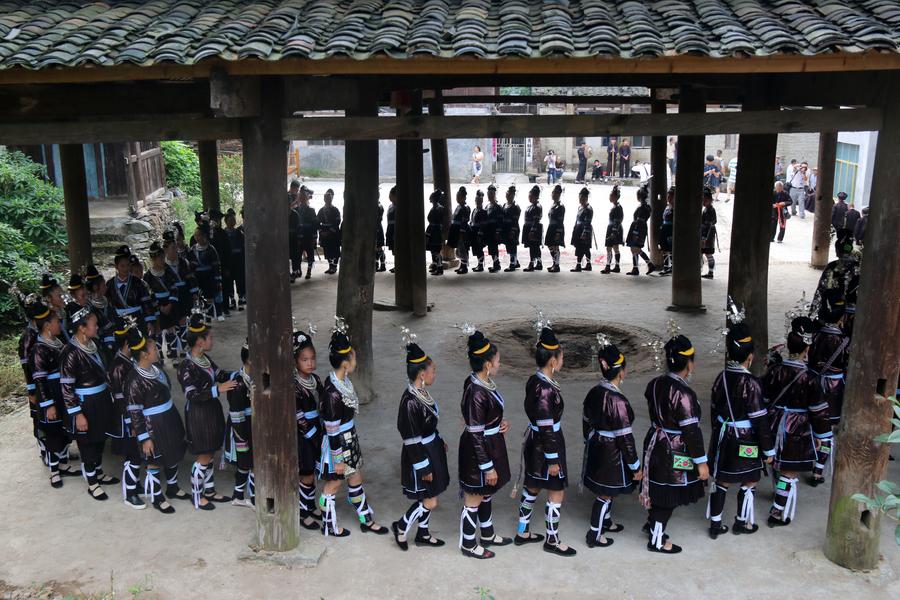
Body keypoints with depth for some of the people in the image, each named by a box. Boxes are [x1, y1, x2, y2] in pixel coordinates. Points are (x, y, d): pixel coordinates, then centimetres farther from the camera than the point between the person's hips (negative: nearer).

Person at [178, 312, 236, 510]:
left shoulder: (205, 359, 4)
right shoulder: (187, 366, -22)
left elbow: (219, 374, 14)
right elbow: (192, 394, -27)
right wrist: (218, 389, -30)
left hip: (212, 412, 8)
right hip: (198, 416, -8)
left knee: (210, 454, 19)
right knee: (203, 457, 4)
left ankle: (209, 490, 33)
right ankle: (196, 496, 20)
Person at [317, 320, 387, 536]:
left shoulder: (343, 381, -4)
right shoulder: (332, 393, -31)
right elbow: (332, 430, -24)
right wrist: (338, 460, -17)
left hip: (349, 439, 8)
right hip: (338, 444, -8)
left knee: (356, 479, 21)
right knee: (333, 484, 13)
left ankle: (367, 521, 37)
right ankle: (328, 526, 34)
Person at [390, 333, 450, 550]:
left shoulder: (421, 392, -1)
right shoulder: (410, 402, -28)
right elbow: (412, 440, -24)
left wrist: (439, 441, 21)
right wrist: (423, 468, -19)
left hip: (432, 449, 9)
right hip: (420, 456, -9)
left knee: (428, 497, 20)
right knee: (430, 502, 2)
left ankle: (423, 533, 36)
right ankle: (402, 527, 21)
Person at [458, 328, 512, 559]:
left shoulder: (483, 381, -2)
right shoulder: (476, 392, -30)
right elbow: (475, 434, -25)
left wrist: (500, 422, -2)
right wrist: (488, 467, -19)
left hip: (490, 445, 9)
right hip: (478, 451, -9)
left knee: (486, 494, 26)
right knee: (474, 499, 11)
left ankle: (488, 535, 45)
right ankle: (468, 544, 30)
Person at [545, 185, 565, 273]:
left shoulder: (560, 206, -13)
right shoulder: (552, 205, 14)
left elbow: (560, 221, -16)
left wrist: (558, 233, -20)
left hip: (557, 230, -9)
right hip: (551, 229, 9)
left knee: (555, 247, -7)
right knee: (550, 246, 13)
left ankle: (557, 266, -1)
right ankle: (554, 264, 23)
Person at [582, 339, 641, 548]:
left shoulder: (593, 392, -4)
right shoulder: (618, 400, -27)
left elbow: (586, 423, 8)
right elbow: (625, 437, -22)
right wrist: (636, 466, -13)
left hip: (595, 449, 8)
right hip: (612, 454, -8)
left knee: (606, 490, 28)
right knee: (605, 494, 10)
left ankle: (605, 521, 48)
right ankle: (594, 536, 24)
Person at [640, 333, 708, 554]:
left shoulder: (654, 384, -2)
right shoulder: (683, 394, -25)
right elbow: (691, 431, -22)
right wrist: (701, 462, -15)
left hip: (655, 444, 7)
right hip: (674, 453, -7)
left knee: (660, 488, 25)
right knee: (669, 495, 8)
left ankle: (652, 523, 42)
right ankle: (656, 540, 22)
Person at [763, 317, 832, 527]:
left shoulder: (774, 369, -7)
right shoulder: (809, 377, -19)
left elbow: (764, 397, 2)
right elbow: (818, 410, -12)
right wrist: (820, 436, 0)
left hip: (775, 426, 5)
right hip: (798, 431, -5)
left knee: (779, 465, 25)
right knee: (790, 472, 6)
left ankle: (780, 495, 48)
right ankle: (778, 513, 10)